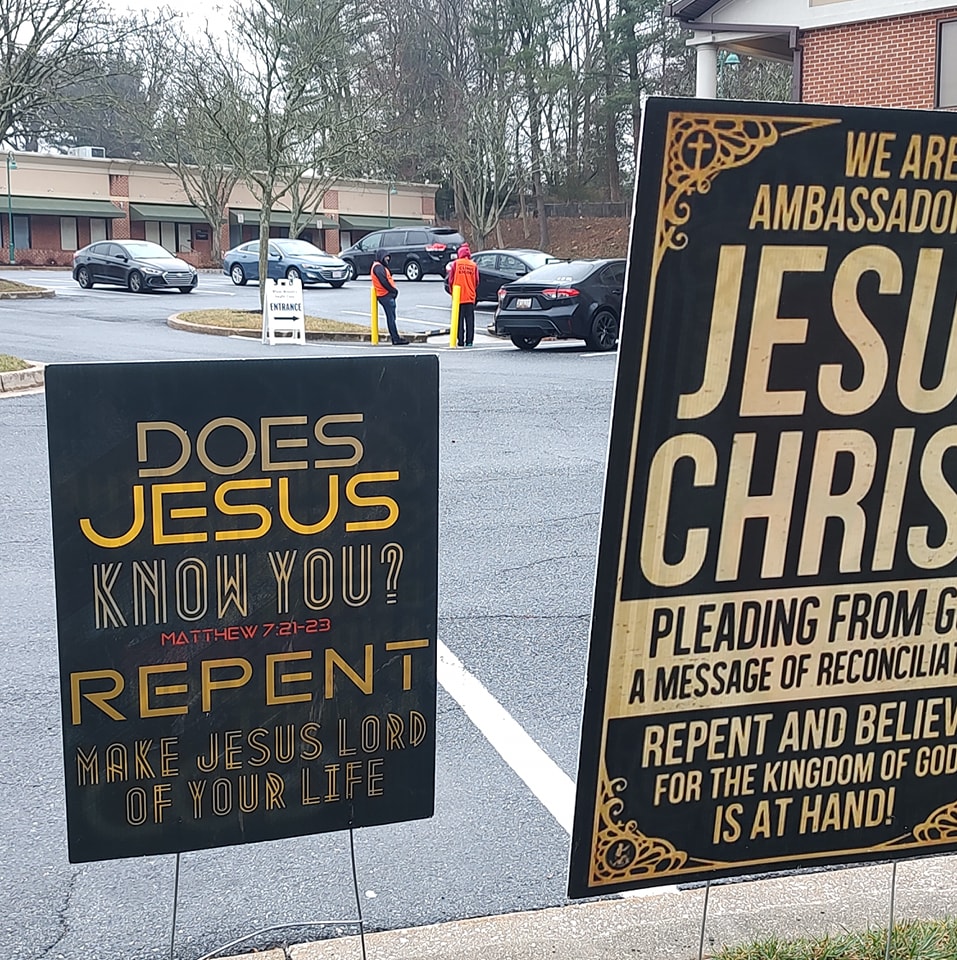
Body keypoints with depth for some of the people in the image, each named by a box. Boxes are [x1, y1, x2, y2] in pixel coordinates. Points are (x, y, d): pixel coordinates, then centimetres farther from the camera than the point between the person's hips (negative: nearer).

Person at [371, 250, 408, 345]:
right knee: (391, 317, -9)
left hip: (388, 295, 10)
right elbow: (384, 281, -20)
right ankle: (396, 338, -9)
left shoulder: (381, 267, 22)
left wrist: (393, 290, 8)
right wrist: (394, 290, -12)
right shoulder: (378, 267, -12)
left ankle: (395, 337, 15)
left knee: (391, 317, 11)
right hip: (386, 295, -10)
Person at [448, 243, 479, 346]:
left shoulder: (455, 263, -2)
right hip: (470, 297, 1)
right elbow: (477, 282, 7)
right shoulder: (474, 265, 3)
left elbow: (451, 280, 0)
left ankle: (461, 341, 1)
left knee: (459, 319, 3)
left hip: (458, 296, -1)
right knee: (470, 319, 4)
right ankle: (469, 341, 2)